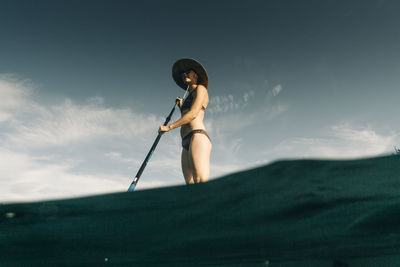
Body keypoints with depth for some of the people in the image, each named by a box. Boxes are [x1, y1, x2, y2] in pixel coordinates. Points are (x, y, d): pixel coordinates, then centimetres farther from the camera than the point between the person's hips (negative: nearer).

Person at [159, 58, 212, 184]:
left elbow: (193, 114, -6)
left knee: (201, 182, -26)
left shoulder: (201, 88, 10)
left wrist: (169, 127, -3)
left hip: (198, 137, -8)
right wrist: (181, 106, 32)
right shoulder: (189, 96, 34)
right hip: (186, 143, 8)